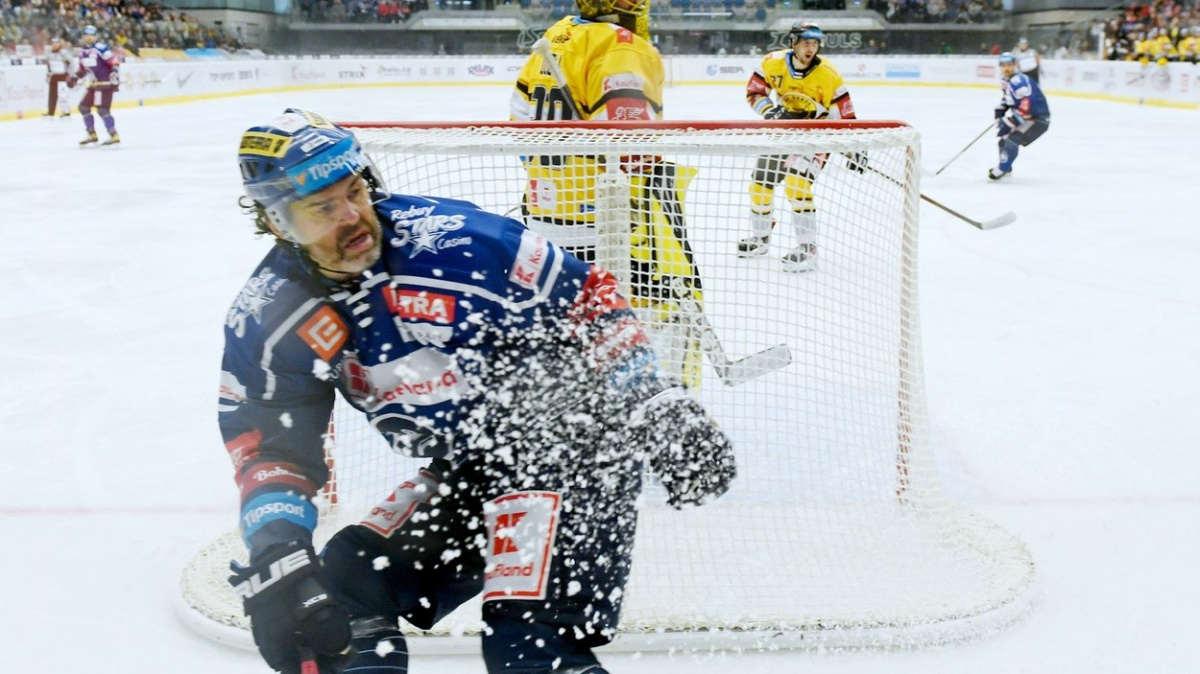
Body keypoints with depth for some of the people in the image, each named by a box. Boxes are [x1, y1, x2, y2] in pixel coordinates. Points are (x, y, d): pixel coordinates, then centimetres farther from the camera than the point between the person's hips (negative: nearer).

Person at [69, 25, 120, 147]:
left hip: (105, 83, -9)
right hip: (94, 84, 9)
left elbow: (114, 62, -17)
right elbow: (82, 68, 25)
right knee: (83, 106, 10)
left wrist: (114, 76, -28)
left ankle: (114, 136, -13)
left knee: (102, 109, -17)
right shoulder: (84, 52, 14)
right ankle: (92, 135, 18)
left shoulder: (101, 48, -12)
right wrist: (74, 77, 13)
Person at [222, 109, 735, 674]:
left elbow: (591, 301, -13)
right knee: (338, 606, -2)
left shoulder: (455, 238, -22)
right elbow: (270, 451, -3)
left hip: (574, 439, -6)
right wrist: (275, 563, -18)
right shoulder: (264, 324, -6)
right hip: (465, 474, 6)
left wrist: (659, 409, -16)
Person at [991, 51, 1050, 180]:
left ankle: (1002, 169, -14)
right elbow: (1008, 98, 24)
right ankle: (1006, 168, 31)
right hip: (1026, 116, 10)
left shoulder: (1018, 82, -27)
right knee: (1005, 138, 15)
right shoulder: (1006, 81, 4)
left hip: (1038, 118, -10)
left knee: (1012, 139, -22)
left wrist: (1008, 123, -27)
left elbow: (1025, 108, -32)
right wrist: (999, 112, 9)